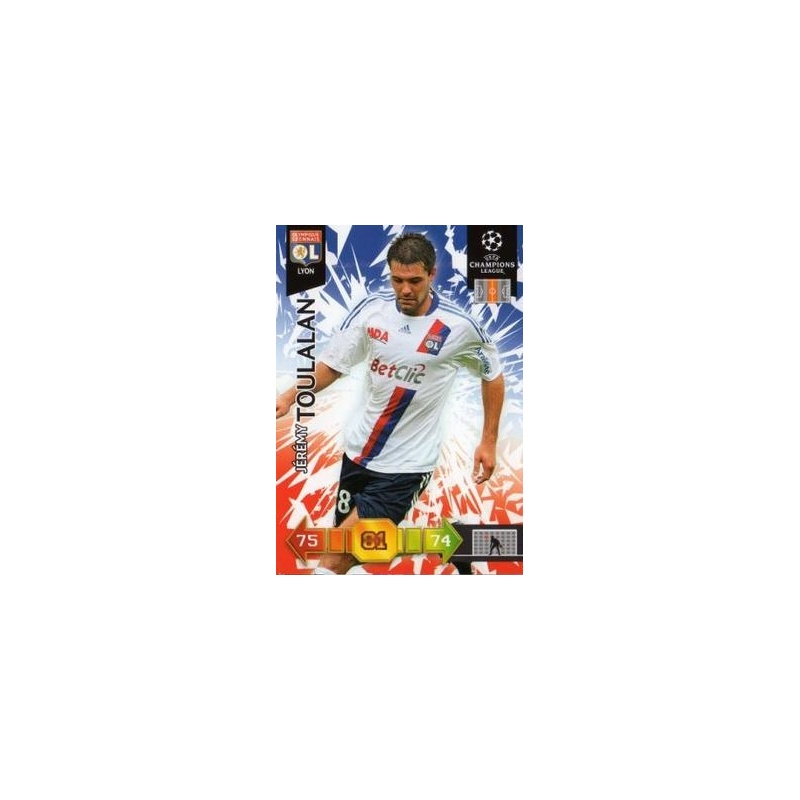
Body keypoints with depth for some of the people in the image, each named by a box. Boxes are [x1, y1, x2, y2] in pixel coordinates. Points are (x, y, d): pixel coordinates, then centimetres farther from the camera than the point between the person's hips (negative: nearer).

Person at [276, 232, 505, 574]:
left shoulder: (459, 326, -13)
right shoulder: (371, 308, -6)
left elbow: (493, 376, 3)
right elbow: (333, 363, 2)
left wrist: (488, 442, 3)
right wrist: (290, 396, -13)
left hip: (406, 466, -4)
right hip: (358, 451, 4)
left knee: (335, 560, -11)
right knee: (347, 555, 16)